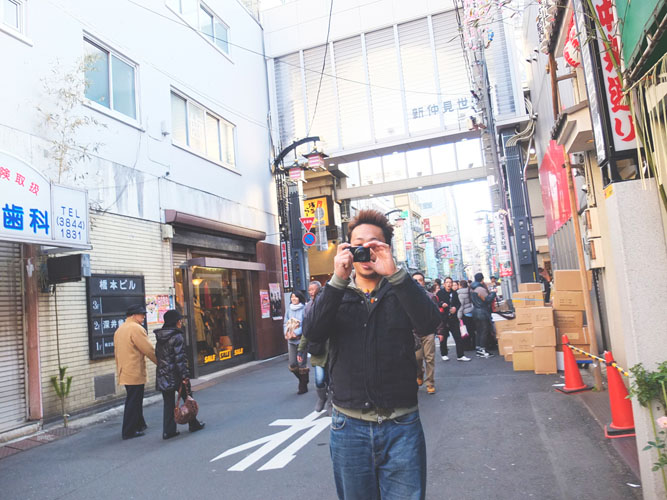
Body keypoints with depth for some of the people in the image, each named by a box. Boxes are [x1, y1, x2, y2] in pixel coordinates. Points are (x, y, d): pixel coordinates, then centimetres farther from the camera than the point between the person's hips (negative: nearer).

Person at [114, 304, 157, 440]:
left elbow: (117, 352, 19)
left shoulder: (119, 329, 15)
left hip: (124, 372, 10)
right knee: (133, 402, -1)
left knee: (134, 400, 20)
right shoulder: (136, 328, -15)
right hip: (135, 373, -10)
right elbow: (149, 350, -15)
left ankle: (139, 424, 31)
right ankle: (128, 431, 4)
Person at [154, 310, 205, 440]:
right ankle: (193, 424, 23)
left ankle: (168, 431, 9)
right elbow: (180, 358, -18)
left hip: (163, 375, 6)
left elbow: (157, 356, 13)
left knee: (168, 403, 10)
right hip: (175, 375, -6)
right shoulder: (177, 336, -14)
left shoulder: (160, 337, 9)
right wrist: (185, 375, -16)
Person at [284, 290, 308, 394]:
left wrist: (296, 333, -18)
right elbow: (285, 323, 13)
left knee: (301, 364, -1)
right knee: (292, 364, 7)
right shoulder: (288, 308, 9)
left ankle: (303, 387, 14)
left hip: (301, 339, -5)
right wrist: (287, 333, -3)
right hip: (291, 340, 5)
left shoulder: (304, 309, -8)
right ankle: (303, 380, 31)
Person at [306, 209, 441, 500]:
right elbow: (314, 332, -13)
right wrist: (339, 279, -22)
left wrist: (393, 272, -24)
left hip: (402, 425, -1)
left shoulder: (402, 290, 4)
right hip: (349, 426, 1)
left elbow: (428, 324, -16)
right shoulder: (336, 295, 6)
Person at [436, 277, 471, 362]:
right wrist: (442, 304, -24)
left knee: (458, 337, 2)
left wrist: (455, 308, -4)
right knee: (443, 337, 6)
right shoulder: (440, 293, -3)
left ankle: (460, 355, 9)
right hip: (443, 319, -3)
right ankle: (444, 354, 23)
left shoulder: (454, 293, 10)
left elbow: (458, 303, 16)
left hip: (453, 318, 4)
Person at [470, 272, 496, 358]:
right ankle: (482, 350, -3)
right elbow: (488, 299, -20)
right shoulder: (480, 289, -19)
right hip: (483, 312, -9)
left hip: (475, 311, 9)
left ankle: (479, 349, 17)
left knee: (478, 331, 14)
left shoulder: (472, 289, 10)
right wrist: (493, 293, -6)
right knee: (485, 331, -3)